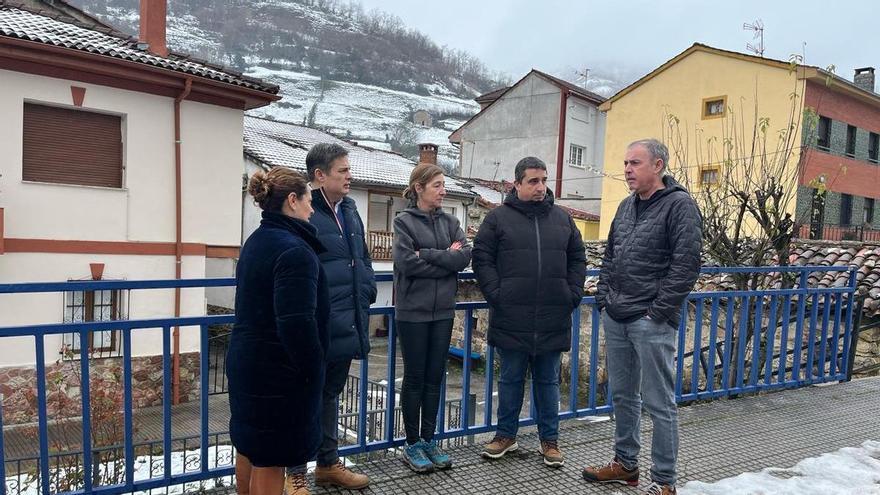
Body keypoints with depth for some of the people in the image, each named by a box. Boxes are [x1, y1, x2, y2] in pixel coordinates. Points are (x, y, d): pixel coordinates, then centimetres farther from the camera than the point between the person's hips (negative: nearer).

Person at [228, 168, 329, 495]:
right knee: (270, 457, 5)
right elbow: (297, 323, -28)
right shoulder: (294, 250, -22)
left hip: (246, 361, 10)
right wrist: (313, 370, -14)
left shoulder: (256, 240, 9)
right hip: (279, 370, -9)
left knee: (248, 445, 23)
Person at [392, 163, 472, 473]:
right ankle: (412, 445, 20)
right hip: (413, 311, -4)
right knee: (414, 378, 6)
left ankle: (429, 440, 25)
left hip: (443, 311, 5)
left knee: (435, 378, 11)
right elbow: (406, 262, -17)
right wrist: (445, 258, -11)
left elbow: (465, 256, -6)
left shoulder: (450, 222, 8)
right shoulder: (404, 221, -5)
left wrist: (426, 254, -14)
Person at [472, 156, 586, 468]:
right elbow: (482, 258, -1)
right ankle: (506, 434, 29)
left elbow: (577, 259, 14)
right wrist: (495, 294, -10)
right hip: (511, 318, -2)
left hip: (553, 319, 3)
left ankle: (550, 440, 28)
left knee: (548, 381, 14)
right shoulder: (498, 218, 0)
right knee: (511, 379, 12)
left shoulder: (562, 219, 10)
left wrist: (573, 294, 3)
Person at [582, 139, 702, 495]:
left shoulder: (679, 205, -8)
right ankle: (625, 464, 32)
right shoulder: (626, 205, 14)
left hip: (651, 322, -7)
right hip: (615, 318, 8)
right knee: (623, 396, 17)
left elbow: (686, 265, -15)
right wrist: (603, 298, 10)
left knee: (659, 403, 2)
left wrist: (658, 311, -15)